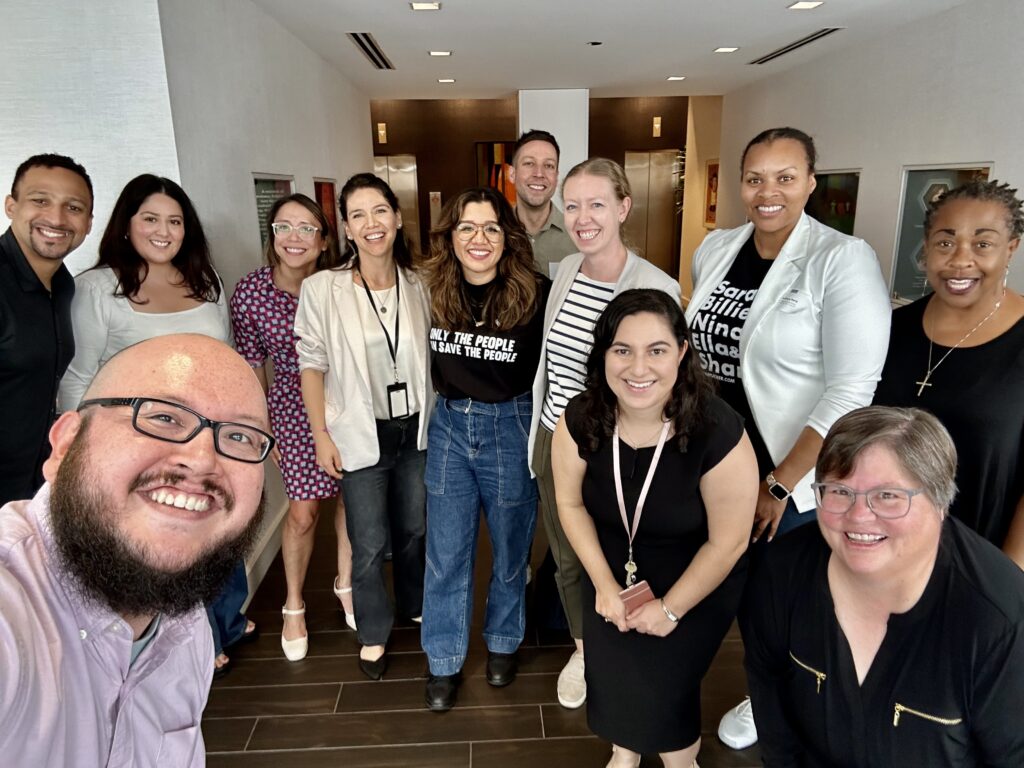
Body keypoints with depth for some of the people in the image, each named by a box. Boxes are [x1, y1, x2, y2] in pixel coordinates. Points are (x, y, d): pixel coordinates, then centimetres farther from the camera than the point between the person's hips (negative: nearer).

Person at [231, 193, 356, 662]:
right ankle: (294, 606, 29)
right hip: (294, 411, -1)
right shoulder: (249, 292, -12)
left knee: (352, 497, 14)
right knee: (302, 513, 3)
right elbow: (252, 367, -2)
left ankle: (345, 583, 39)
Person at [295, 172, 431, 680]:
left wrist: (439, 419, 6)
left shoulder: (418, 285, -3)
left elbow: (432, 356, 7)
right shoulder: (321, 289, -13)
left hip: (415, 429, 3)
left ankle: (414, 605, 46)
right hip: (360, 435, -3)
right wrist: (321, 436, -7)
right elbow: (311, 366, -7)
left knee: (414, 529, 20)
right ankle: (373, 633, 32)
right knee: (369, 544, 7)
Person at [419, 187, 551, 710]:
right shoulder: (433, 291, -4)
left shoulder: (535, 295, -15)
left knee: (510, 545, 16)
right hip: (448, 426, 3)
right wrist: (449, 405, 10)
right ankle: (444, 661, 29)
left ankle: (503, 642, 41)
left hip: (511, 426, -2)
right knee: (446, 553, 9)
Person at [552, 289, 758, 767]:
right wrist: (604, 585, -6)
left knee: (664, 686, -1)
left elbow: (728, 541, -20)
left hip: (697, 586, -3)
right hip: (613, 577, 4)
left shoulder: (717, 433, -32)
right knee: (610, 674, 16)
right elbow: (570, 503, -6)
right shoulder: (581, 420, -22)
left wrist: (671, 608, -11)